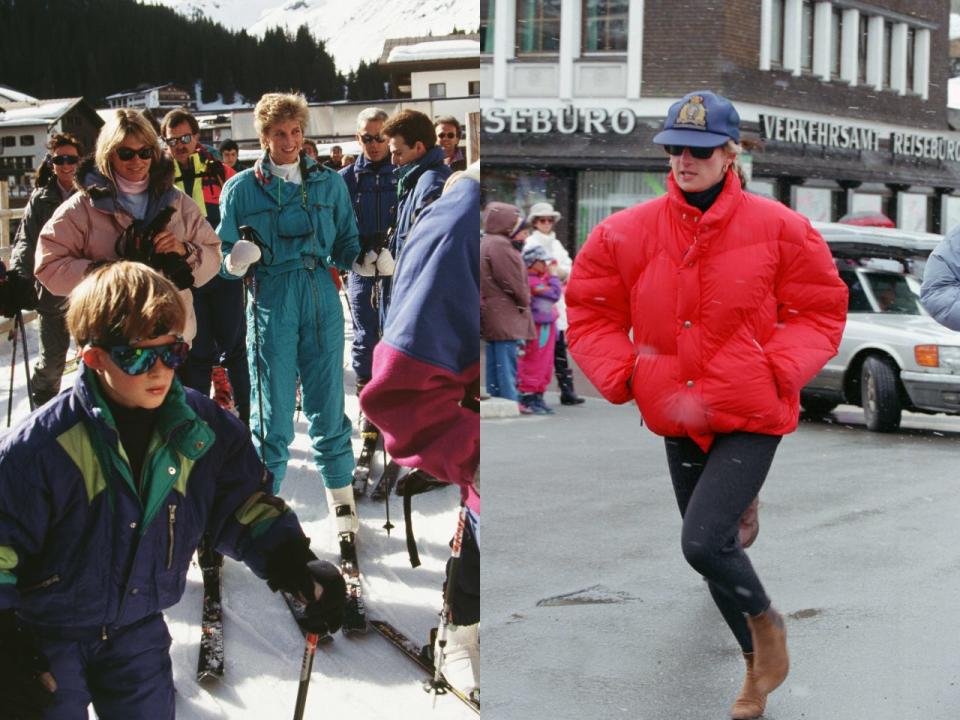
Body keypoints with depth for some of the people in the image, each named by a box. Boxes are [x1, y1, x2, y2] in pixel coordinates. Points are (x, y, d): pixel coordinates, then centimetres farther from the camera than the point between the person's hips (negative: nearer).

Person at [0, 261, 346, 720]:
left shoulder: (202, 428, -10)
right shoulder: (42, 446, -24)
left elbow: (245, 503, 2)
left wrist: (292, 563, -14)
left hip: (137, 628, 4)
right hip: (46, 634, -3)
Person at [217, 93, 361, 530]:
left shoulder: (330, 183, 12)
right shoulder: (242, 188, 6)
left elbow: (347, 244, 15)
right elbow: (223, 254, 7)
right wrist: (236, 264, -16)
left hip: (322, 300, 1)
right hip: (270, 302, -1)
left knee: (327, 404, 2)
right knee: (273, 409, 1)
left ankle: (341, 496, 17)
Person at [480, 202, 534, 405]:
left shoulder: (486, 242, 18)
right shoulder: (499, 245, -15)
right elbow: (513, 281, -16)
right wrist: (524, 302, -2)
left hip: (492, 316, 11)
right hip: (505, 318, -11)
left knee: (495, 365, 13)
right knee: (506, 365, -10)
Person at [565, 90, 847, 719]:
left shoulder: (777, 228, -9)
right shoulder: (626, 233, -4)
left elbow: (820, 310, -1)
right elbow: (591, 313, 5)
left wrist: (778, 370, -15)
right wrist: (623, 376, -7)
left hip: (751, 418, -4)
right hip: (678, 423, 5)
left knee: (703, 542, -20)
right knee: (714, 550, 17)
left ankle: (766, 621, 12)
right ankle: (757, 665, 41)